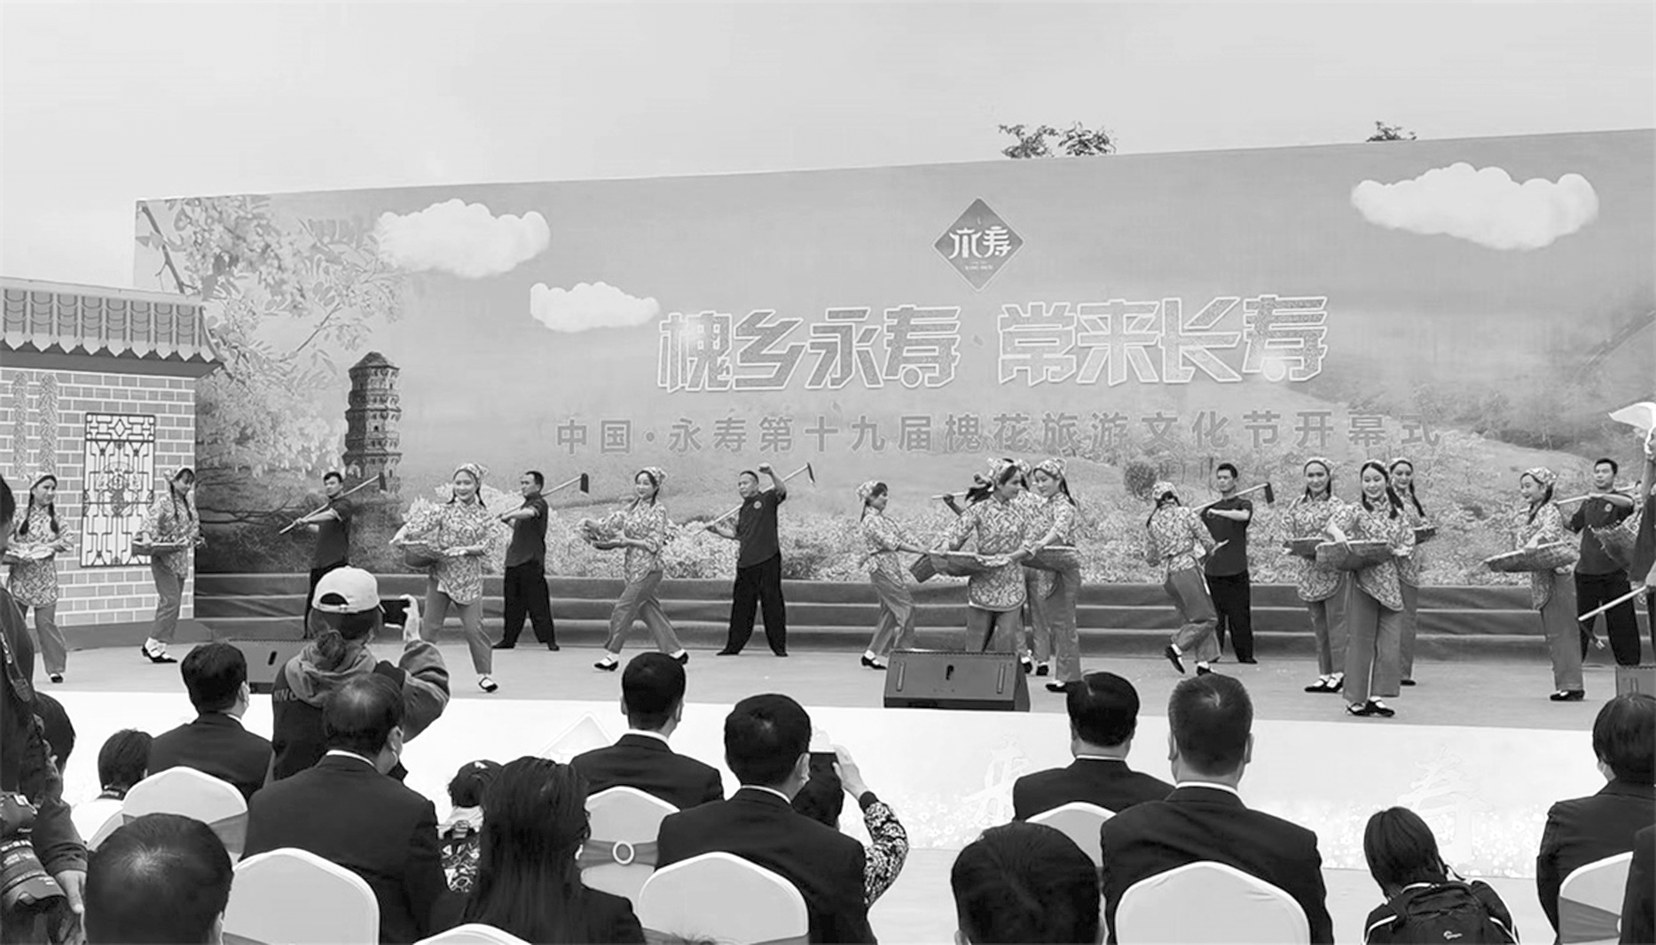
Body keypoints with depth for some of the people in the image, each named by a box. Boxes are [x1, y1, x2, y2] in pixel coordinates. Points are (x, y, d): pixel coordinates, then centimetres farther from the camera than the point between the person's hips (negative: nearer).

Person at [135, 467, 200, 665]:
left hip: (181, 558, 8)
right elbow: (152, 519, -24)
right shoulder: (164, 500, -11)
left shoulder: (188, 501, 12)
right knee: (170, 600, -14)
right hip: (163, 558, -8)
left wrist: (190, 539, 11)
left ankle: (155, 647, 12)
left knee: (173, 603, 7)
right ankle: (153, 645, -7)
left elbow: (194, 524, 24)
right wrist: (146, 537, -39)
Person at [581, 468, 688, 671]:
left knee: (624, 607, -8)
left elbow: (655, 544, -13)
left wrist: (627, 541, -13)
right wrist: (592, 525, -11)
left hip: (648, 568, -7)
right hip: (634, 567, 7)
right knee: (649, 610, 9)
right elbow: (611, 523, 6)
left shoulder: (658, 510, -8)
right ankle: (675, 651, 17)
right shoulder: (632, 508, 12)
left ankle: (613, 655, -2)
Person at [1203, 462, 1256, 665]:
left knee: (1240, 615, -3)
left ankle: (1245, 654, 4)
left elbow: (1244, 515, -20)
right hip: (1213, 570, 3)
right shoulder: (1208, 510, 17)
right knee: (1213, 616, 0)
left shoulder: (1244, 504, 5)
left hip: (1236, 570, -3)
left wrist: (1218, 512, -21)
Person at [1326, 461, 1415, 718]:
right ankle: (1355, 698, 7)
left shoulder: (1398, 514, 11)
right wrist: (1338, 533, -41)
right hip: (1362, 579, -4)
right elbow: (1332, 524, -18)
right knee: (1360, 641, 1)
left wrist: (1396, 551, -16)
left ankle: (1376, 696, 11)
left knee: (1389, 642, 2)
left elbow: (1409, 545, 6)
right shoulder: (1355, 510, 0)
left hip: (1390, 583, 4)